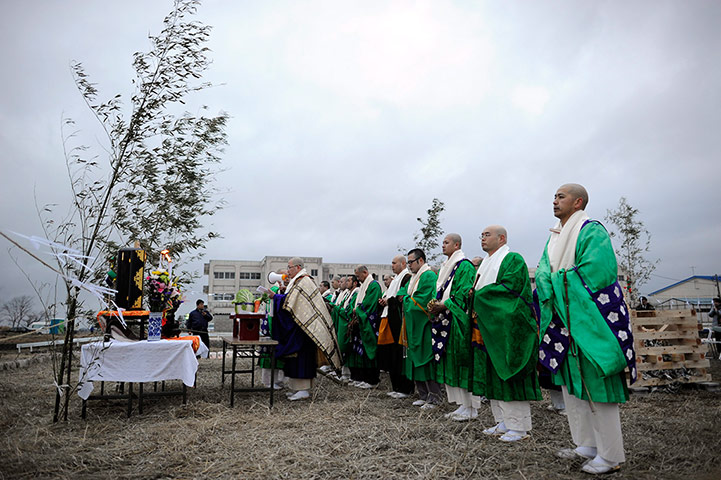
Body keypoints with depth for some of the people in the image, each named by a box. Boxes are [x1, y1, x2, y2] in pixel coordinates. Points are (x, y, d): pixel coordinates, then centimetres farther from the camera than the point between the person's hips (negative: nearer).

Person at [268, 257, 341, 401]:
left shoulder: (304, 281, -14)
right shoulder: (298, 281, 18)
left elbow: (290, 301, -22)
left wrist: (275, 296, -16)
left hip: (302, 327, -10)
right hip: (295, 326, 10)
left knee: (301, 355, -7)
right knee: (295, 356, 11)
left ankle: (303, 390, -1)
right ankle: (298, 388, 18)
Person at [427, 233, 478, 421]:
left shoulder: (465, 266, -8)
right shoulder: (445, 267, 20)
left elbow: (463, 293, -17)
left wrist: (443, 305, -19)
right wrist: (434, 304, 2)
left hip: (458, 320, -9)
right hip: (445, 320, 9)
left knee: (461, 361, -5)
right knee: (450, 361, 9)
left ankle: (471, 407, 4)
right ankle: (462, 404, 17)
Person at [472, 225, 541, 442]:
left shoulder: (513, 259, -5)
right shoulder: (486, 263, 20)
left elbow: (509, 288, -19)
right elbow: (477, 292, 20)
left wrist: (478, 295, -15)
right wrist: (477, 311, 1)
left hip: (509, 327, -8)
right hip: (491, 328, 8)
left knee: (510, 372, -5)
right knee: (495, 374, 9)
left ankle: (519, 426, 4)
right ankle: (503, 422, 18)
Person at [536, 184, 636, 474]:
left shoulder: (592, 231, -8)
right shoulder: (555, 237, 16)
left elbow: (598, 271, -20)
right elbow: (543, 273, 11)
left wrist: (561, 281, -13)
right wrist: (549, 286, -10)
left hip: (589, 319, -8)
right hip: (564, 319, 8)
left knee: (595, 384, -3)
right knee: (571, 383, 12)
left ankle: (611, 455, 9)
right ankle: (587, 445, 25)